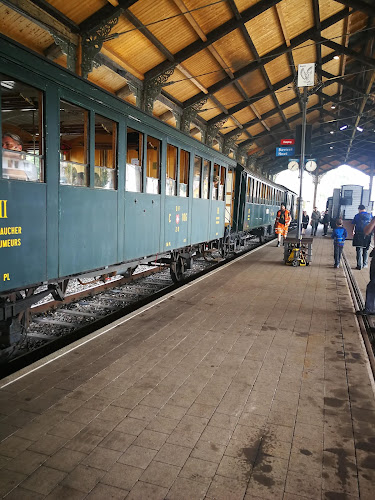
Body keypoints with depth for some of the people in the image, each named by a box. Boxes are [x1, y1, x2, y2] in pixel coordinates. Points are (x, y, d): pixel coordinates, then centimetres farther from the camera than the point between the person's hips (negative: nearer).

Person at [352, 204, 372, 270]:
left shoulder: (357, 215, -1)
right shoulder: (370, 215, 5)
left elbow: (353, 225, 6)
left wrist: (353, 232, 20)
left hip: (359, 234, -2)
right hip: (367, 235, 2)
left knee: (359, 250, 1)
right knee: (366, 250, 14)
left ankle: (359, 265, -3)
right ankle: (364, 264, 18)